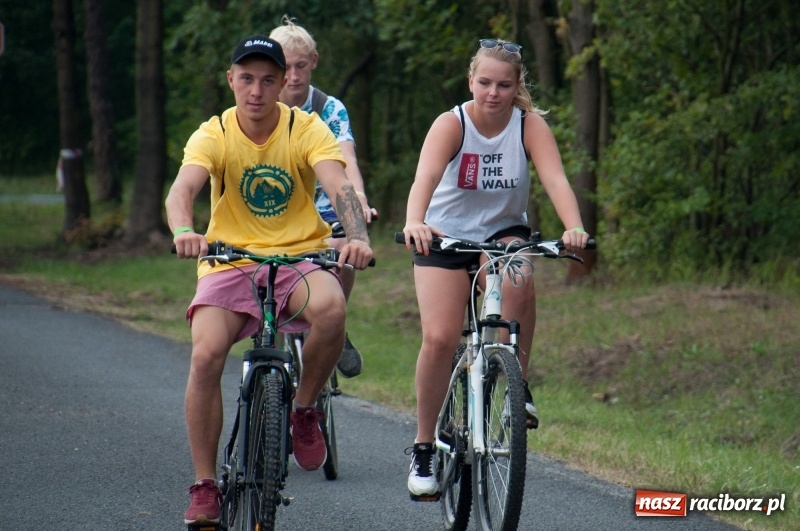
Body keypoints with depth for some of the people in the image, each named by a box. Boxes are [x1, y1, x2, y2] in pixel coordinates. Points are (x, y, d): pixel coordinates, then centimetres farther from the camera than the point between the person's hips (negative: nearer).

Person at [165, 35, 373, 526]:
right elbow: (183, 189, -22)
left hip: (299, 257, -1)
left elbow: (340, 185, -20)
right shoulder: (213, 135, -5)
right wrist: (184, 232, -45)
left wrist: (358, 236, -41)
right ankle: (205, 486, -9)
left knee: (331, 306, -35)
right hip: (230, 262, 1)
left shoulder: (307, 129, -5)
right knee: (206, 355, -23)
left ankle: (305, 410, -8)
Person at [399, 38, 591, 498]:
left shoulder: (530, 125, -13)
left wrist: (574, 228, -48)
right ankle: (424, 449, 0)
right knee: (440, 338, -17)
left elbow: (556, 180, -28)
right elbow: (426, 177, -35)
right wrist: (414, 223, -56)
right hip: (446, 235, -1)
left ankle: (518, 386, -14)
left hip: (504, 231, 1)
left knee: (519, 284, -35)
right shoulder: (452, 124, -18)